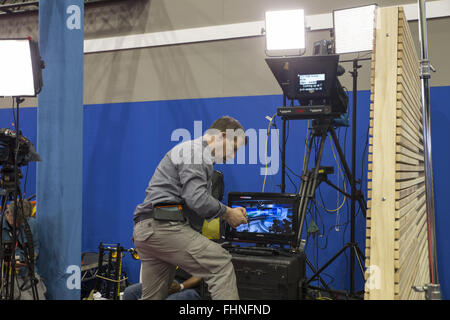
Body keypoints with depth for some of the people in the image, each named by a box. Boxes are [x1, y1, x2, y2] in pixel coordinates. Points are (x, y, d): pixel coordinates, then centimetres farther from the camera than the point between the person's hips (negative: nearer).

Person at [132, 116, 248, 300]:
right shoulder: (195, 151, -5)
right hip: (163, 227, -11)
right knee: (220, 263, -14)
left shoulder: (197, 153, 27)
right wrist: (227, 213, -4)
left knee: (152, 297, 13)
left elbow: (193, 203, 26)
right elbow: (197, 198, -19)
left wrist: (227, 212, 15)